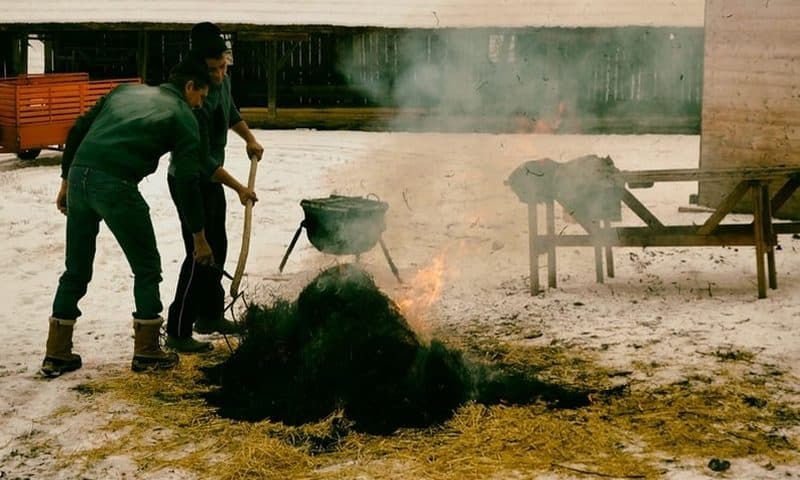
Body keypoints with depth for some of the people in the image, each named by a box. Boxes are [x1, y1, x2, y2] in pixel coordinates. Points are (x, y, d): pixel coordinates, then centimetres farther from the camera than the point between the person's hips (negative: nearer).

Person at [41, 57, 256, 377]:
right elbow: (187, 182, 2)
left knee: (76, 269, 16)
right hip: (116, 185, -6)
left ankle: (57, 354, 20)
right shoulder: (183, 116, 8)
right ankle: (147, 351, 15)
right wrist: (199, 237, 8)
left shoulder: (126, 91, 25)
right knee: (147, 268, 11)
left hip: (79, 176, 6)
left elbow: (77, 131, 20)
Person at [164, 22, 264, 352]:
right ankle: (178, 332, -7)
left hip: (211, 177, 9)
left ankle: (209, 315, 31)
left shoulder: (223, 81, -2)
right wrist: (237, 187, -30)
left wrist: (249, 138, 13)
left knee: (217, 247, 17)